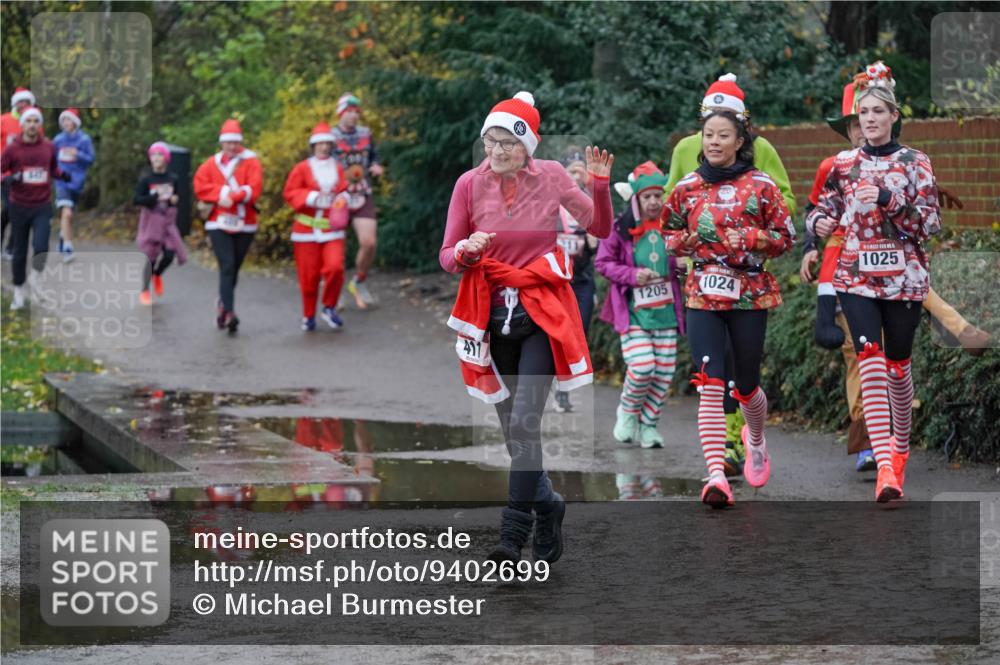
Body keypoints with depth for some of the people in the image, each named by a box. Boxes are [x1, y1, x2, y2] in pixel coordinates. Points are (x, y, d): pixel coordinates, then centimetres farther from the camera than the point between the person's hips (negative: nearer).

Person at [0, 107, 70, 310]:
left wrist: (65, 176, 0)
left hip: (42, 207, 1)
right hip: (19, 207, -1)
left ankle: (34, 279, 11)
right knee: (19, 252, 6)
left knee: (41, 247, -17)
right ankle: (18, 290, 23)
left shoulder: (48, 147, 3)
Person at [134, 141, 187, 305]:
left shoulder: (172, 178, 2)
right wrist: (156, 198, -23)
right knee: (150, 257, -1)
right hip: (151, 221, -2)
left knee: (169, 254, -6)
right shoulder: (146, 179, -6)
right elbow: (136, 199, -12)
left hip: (168, 222, 2)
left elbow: (177, 198, 14)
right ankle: (144, 291, 14)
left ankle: (157, 274, 27)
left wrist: (174, 200, -9)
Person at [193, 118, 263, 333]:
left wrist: (231, 196, -19)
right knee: (227, 266, -14)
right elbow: (200, 186, -3)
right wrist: (223, 192, -16)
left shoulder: (251, 162, 1)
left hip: (244, 224, 1)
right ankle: (229, 312, -21)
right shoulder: (211, 163, 6)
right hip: (219, 224, -1)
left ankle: (223, 304, 31)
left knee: (234, 268, 10)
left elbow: (254, 188, -11)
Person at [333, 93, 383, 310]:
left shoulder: (365, 134, 8)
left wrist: (376, 167, 0)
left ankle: (359, 283, 14)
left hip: (363, 198, 3)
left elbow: (374, 157, 22)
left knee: (369, 243, -10)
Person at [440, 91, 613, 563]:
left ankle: (514, 535, -12)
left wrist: (600, 184, -9)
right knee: (514, 431, 9)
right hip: (492, 315, 2)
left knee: (524, 423, -14)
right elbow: (447, 257, 1)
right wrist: (465, 252, -22)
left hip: (542, 314, -2)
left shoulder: (551, 177, -4)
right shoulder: (470, 184, -4)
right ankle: (547, 506, 32)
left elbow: (600, 229, 7)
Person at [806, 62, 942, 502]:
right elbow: (823, 210, 14)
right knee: (871, 361, -15)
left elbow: (931, 221, -5)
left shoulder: (914, 162, 2)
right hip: (856, 276, 0)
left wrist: (887, 199, -19)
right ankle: (885, 466, -23)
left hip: (904, 276, 0)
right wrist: (819, 222, -10)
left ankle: (901, 445, 34)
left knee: (897, 364, 10)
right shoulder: (843, 164, 8)